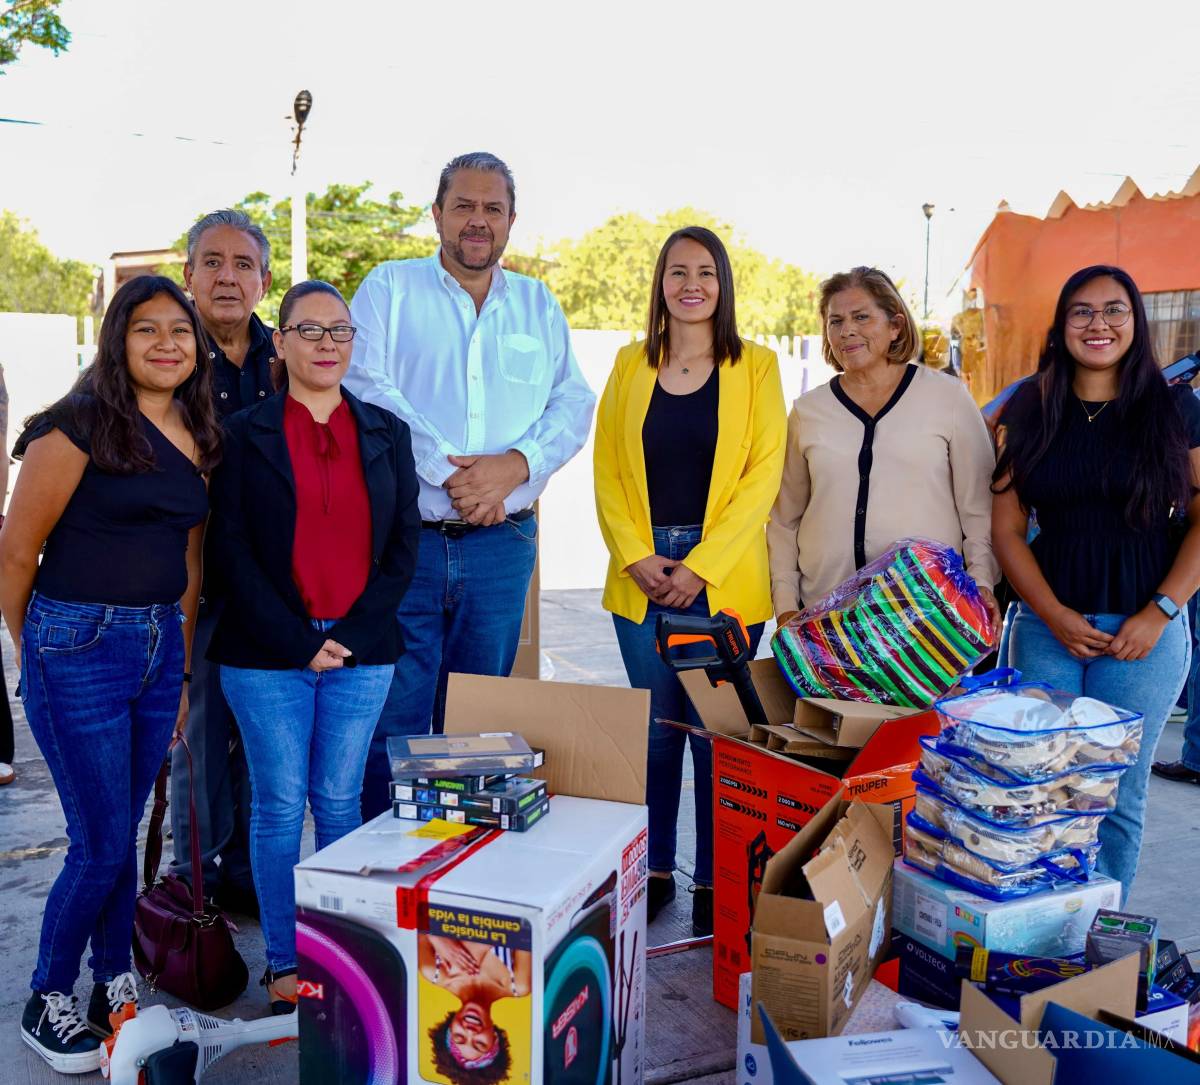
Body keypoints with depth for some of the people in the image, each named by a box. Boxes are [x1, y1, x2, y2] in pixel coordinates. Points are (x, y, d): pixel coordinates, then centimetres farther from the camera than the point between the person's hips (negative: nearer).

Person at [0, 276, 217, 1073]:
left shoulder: (197, 438, 9)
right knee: (102, 844, 0)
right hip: (79, 648, -5)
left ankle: (115, 987, 32)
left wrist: (182, 663, 13)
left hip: (160, 647, 6)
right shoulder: (79, 426, -11)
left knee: (124, 834, 15)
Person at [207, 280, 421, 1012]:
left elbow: (405, 543, 5)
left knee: (340, 802, 9)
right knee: (279, 806, 6)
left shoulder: (387, 433, 8)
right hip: (267, 656, -2)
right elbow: (231, 548, -3)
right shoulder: (245, 433, 2)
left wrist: (355, 634, -6)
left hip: (363, 655, 2)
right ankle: (284, 962, 19)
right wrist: (298, 641, -10)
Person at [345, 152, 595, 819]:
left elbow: (574, 404, 7)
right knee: (391, 723, 0)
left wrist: (518, 463, -13)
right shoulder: (391, 288, 6)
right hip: (402, 538, -3)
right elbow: (367, 391, -8)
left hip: (503, 544, 3)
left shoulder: (540, 305, 15)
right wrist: (447, 472, -17)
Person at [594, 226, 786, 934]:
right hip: (642, 578, 2)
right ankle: (655, 873, 22)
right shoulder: (631, 365, 10)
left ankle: (713, 886, 14)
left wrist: (700, 566, -11)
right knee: (655, 731, 8)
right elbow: (607, 471, 7)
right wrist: (636, 558, -7)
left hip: (723, 577, -2)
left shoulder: (756, 367, 3)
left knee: (716, 734, 1)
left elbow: (762, 476, -4)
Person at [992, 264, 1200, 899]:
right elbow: (1006, 527, 4)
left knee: (1118, 798, 5)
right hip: (1047, 627, 1)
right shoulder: (1031, 411, 6)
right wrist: (1056, 617, -7)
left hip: (1144, 630, -1)